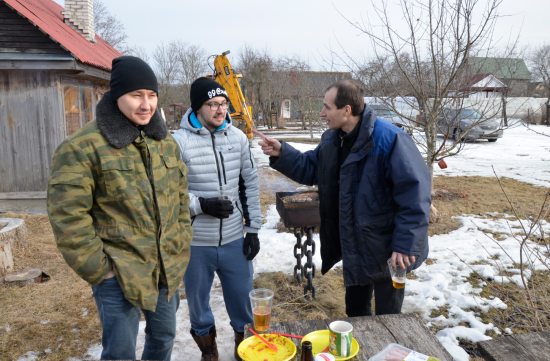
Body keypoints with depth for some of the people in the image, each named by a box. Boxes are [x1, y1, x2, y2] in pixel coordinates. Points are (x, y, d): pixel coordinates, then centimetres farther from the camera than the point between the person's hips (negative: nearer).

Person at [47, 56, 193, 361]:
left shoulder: (166, 142, 6)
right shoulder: (82, 147, -14)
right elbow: (68, 217, -15)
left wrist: (181, 247, 9)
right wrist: (99, 269, -13)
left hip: (168, 270, 6)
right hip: (118, 275, -5)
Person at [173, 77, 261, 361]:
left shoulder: (238, 137, 1)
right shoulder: (179, 141, -11)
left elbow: (250, 185, 7)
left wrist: (253, 229, 6)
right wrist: (202, 204, -20)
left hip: (234, 240, 3)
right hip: (196, 243, -2)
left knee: (241, 296, 16)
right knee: (197, 301, 17)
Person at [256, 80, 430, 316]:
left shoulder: (389, 139, -25)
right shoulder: (332, 139, 1)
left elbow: (414, 193, -25)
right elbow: (310, 170, 12)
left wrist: (405, 245, -25)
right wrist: (281, 154, -4)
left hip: (386, 252, -7)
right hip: (353, 248, 8)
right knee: (355, 310, 27)